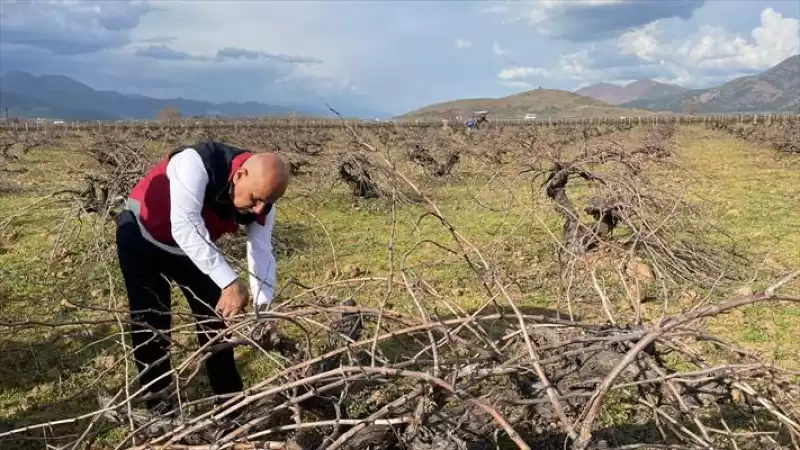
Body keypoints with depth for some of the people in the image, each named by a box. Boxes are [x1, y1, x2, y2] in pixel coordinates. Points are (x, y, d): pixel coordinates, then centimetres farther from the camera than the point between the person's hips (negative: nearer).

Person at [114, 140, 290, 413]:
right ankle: (158, 407, 11)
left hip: (194, 244, 5)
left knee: (216, 315, 5)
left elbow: (262, 252, -20)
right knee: (151, 323, -6)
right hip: (141, 235, -5)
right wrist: (230, 282, -53)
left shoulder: (261, 199, -20)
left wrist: (263, 306, -35)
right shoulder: (197, 164, -39)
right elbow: (184, 229, -47)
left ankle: (231, 400, 20)